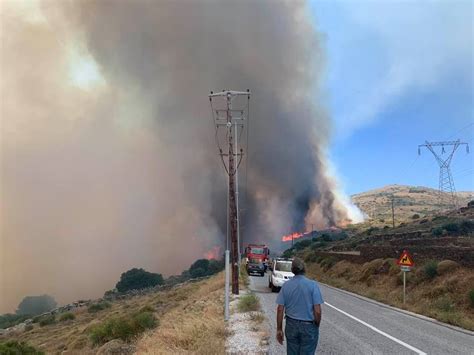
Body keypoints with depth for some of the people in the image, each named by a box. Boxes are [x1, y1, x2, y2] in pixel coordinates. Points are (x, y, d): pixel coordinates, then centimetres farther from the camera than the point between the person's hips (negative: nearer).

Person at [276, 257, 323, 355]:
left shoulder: (286, 285, -4)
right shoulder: (313, 285, -13)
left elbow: (280, 309, -4)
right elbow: (317, 311, -15)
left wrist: (279, 329, 4)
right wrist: (317, 326, 2)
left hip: (291, 325, 3)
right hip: (309, 326, -3)